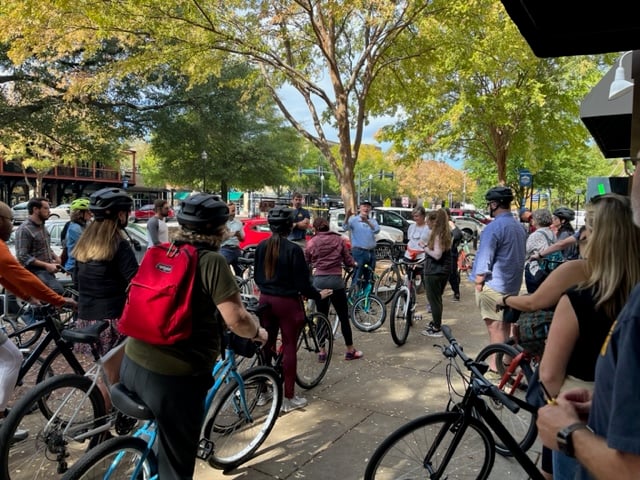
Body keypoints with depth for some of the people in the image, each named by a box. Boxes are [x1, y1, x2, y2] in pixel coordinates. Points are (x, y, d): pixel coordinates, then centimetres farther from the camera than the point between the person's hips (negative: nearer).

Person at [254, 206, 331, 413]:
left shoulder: (261, 247, 1)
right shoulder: (293, 249, -17)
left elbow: (257, 277, 10)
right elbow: (302, 282, -15)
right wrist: (318, 295, 1)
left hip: (266, 300, 6)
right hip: (287, 302, -6)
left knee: (267, 344, 17)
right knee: (289, 347, 5)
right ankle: (289, 398, 13)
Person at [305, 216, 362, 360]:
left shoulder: (311, 243, 3)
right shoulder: (339, 240, 3)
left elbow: (305, 262, 8)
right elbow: (348, 261, 3)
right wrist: (353, 264, 25)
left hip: (318, 281, 1)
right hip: (335, 281, -1)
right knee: (344, 317, 8)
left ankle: (322, 352, 15)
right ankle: (350, 350, 15)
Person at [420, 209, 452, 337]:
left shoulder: (437, 235, -18)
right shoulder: (444, 233, 11)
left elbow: (437, 255, -24)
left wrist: (425, 247, -12)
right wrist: (427, 246, 12)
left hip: (434, 272, -10)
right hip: (443, 271, 10)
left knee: (434, 300, -2)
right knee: (437, 299, 21)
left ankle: (436, 329, 4)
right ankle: (436, 323, 33)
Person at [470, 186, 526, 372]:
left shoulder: (494, 227, -18)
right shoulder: (519, 227, 9)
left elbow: (484, 259, -19)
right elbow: (519, 256, 16)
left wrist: (478, 282, -9)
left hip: (493, 286, -8)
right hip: (512, 285, 8)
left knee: (495, 327, -1)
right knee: (505, 325, 17)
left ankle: (495, 366, 7)